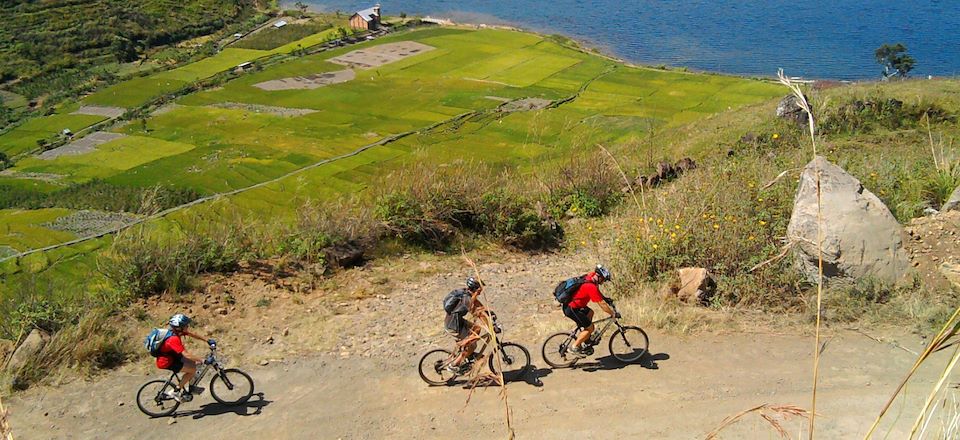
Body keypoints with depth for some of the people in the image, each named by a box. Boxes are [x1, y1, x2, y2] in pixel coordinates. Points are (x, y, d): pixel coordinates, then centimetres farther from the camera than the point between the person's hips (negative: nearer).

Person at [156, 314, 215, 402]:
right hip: (166, 362, -9)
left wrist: (207, 340, -1)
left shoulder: (177, 331, -8)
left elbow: (192, 334, 4)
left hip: (171, 356, 9)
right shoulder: (174, 339, -33)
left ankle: (187, 387, 23)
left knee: (193, 363, 11)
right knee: (192, 369, -11)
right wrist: (203, 360, -35)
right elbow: (186, 355, -36)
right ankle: (175, 392, 1)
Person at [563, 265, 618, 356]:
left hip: (569, 303, 10)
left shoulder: (590, 276, 3)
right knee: (590, 328, -2)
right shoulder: (591, 287, -24)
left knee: (590, 312, 25)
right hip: (571, 309, -10)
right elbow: (602, 304, -20)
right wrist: (614, 314, -9)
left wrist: (606, 298, 26)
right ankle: (575, 347, 6)